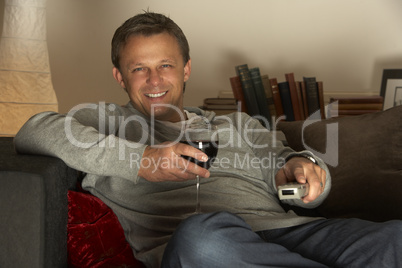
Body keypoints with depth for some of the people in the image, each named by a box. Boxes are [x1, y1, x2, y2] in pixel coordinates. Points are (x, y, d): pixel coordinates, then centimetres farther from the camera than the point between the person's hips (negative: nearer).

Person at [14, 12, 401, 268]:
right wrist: (139, 161, -7)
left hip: (282, 231, 3)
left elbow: (282, 164, 25)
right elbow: (33, 133, 3)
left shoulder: (235, 124, 31)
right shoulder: (108, 122, 20)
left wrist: (300, 168, -3)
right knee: (204, 232, -39)